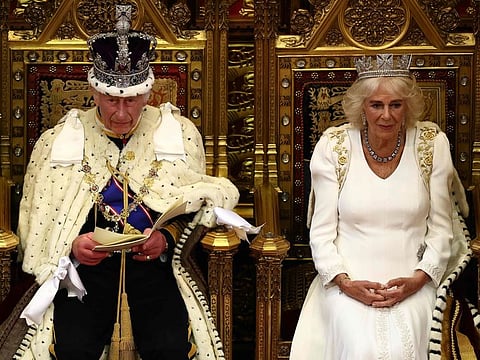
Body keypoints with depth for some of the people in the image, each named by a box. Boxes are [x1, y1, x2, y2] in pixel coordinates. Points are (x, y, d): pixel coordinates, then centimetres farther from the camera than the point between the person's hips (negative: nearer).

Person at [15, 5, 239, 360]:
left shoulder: (178, 133, 5)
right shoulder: (59, 140, 6)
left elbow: (194, 205, 9)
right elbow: (39, 221, 7)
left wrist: (167, 238, -11)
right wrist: (73, 246, -12)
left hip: (155, 263, 0)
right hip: (85, 265, 0)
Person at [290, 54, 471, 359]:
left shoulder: (433, 144, 1)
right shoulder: (333, 146, -2)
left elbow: (441, 229, 4)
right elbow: (322, 232, 0)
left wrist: (418, 280, -10)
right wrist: (345, 282, -14)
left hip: (411, 282, 1)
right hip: (348, 281, -1)